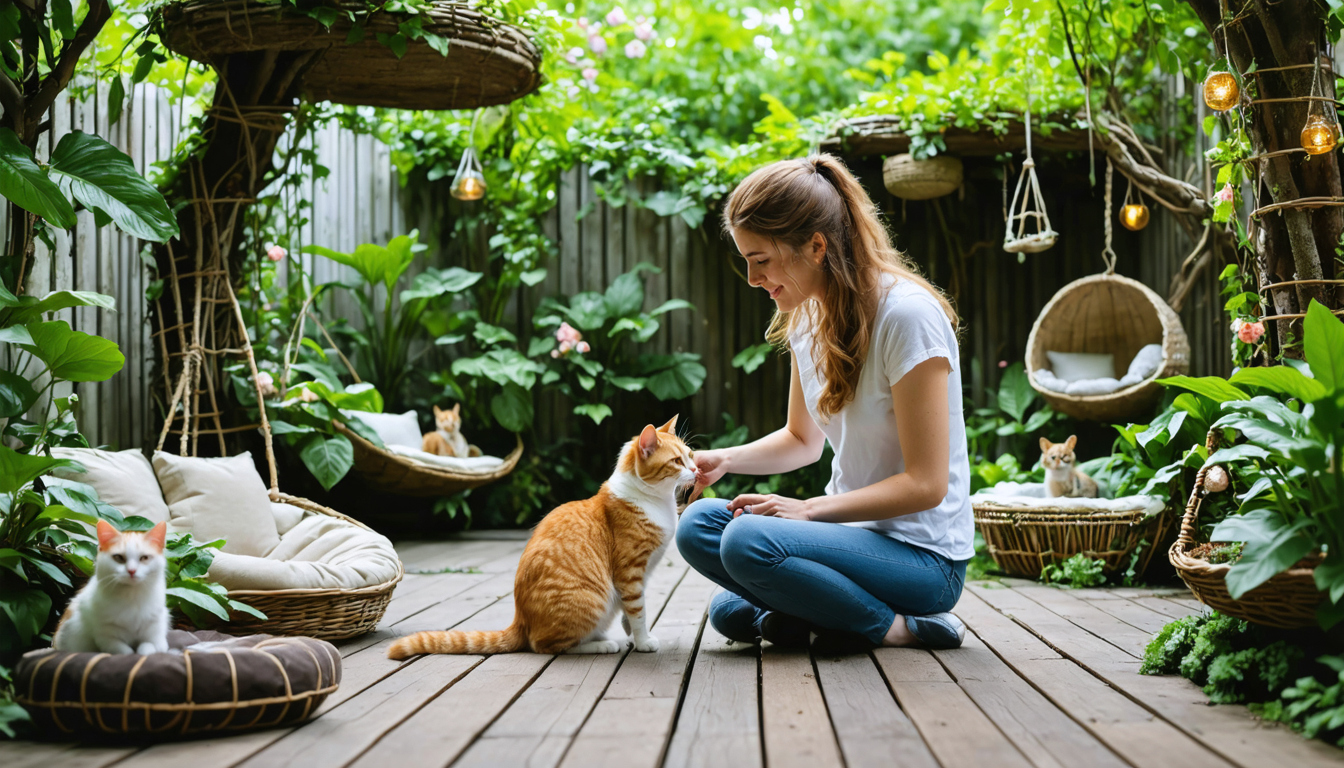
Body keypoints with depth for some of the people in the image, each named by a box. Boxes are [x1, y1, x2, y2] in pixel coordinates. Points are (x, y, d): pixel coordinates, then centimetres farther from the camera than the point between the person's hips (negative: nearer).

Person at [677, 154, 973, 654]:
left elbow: (925, 483, -20)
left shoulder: (907, 314, -20)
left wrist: (809, 509, -21)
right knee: (698, 524, -8)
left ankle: (897, 627, -11)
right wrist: (722, 460, 2)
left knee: (749, 541, -28)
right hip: (856, 530, 8)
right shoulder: (807, 315, 5)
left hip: (923, 555, -8)